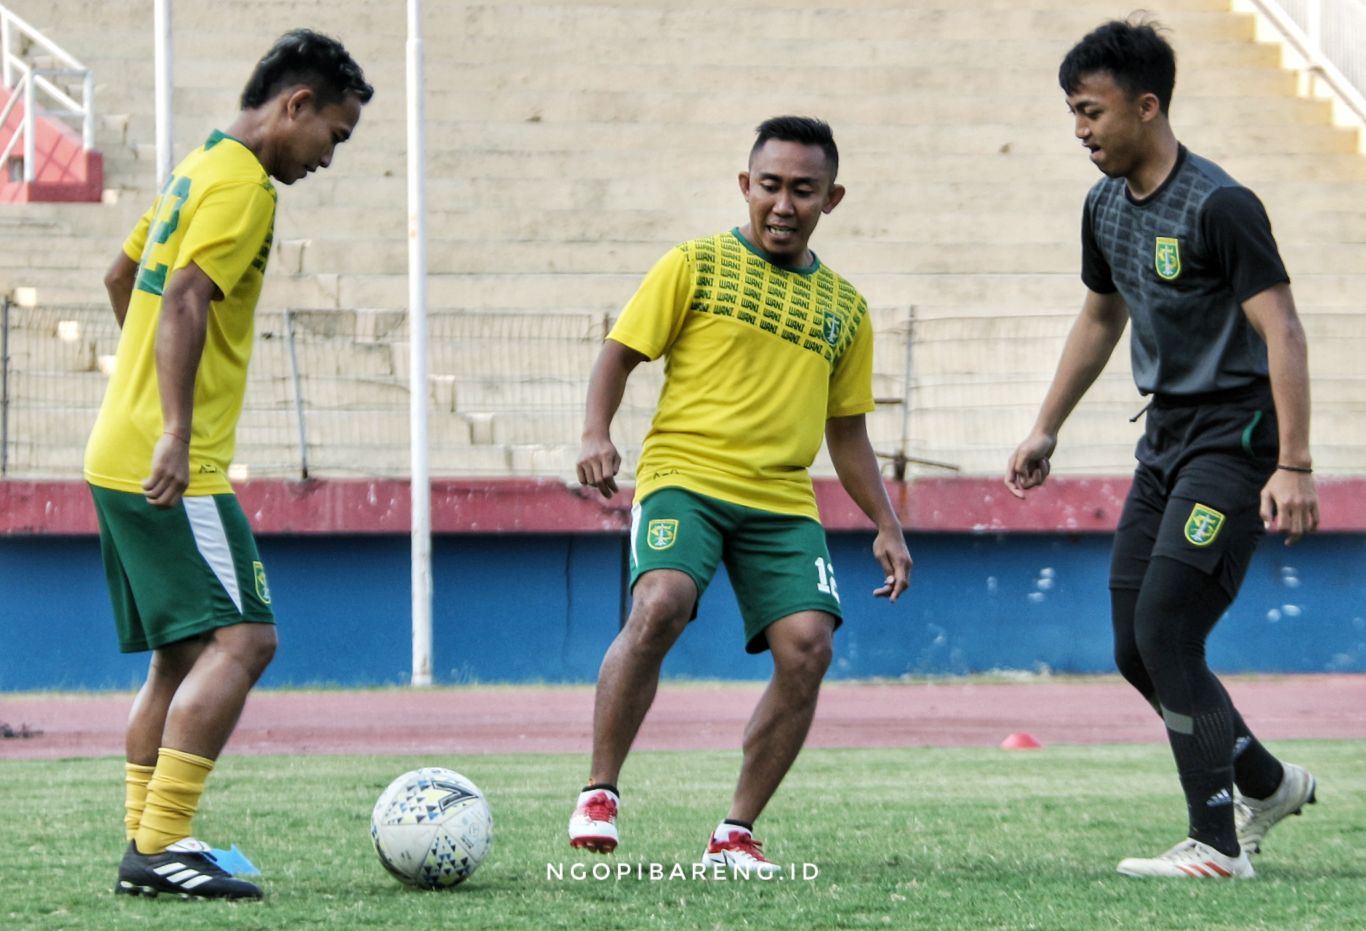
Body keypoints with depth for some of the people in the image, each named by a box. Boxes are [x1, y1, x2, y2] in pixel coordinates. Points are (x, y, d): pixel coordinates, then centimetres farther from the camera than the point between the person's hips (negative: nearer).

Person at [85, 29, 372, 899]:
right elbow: (183, 301, -23)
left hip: (120, 458, 10)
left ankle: (147, 845, 11)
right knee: (241, 639, -14)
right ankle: (160, 845, -19)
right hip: (176, 466, -10)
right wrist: (176, 433, -30)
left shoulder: (200, 169, 19)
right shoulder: (242, 184, -11)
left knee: (183, 654, 13)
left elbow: (123, 279, 32)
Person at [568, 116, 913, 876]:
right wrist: (597, 433, -12)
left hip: (783, 500, 4)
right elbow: (620, 354, 5)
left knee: (808, 646, -15)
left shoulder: (844, 308, 17)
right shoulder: (696, 266, 6)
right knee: (659, 607, -30)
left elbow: (847, 432, 23)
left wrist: (887, 526, 15)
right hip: (683, 476, -4)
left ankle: (737, 834, -2)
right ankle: (600, 792, -15)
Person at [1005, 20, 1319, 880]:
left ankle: (1217, 845, -9)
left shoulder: (1219, 207, -17)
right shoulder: (1107, 207, 9)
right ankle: (1268, 784, 25)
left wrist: (1294, 467, -27)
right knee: (1135, 648, 7)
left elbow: (1282, 333, -21)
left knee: (1166, 636, -15)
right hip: (1167, 439, 9)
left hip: (1234, 439, -9)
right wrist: (1047, 430, 26)